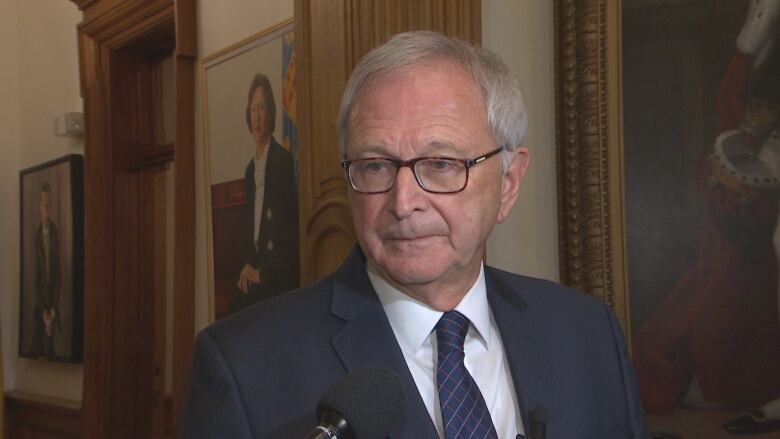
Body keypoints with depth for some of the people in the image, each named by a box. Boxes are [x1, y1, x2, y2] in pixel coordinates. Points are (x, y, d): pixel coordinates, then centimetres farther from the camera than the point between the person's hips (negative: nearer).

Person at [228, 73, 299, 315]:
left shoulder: (283, 160, -9)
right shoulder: (250, 168, 16)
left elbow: (288, 226, -13)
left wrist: (263, 272, -12)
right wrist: (248, 266, 5)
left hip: (276, 276, -7)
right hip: (254, 269, 7)